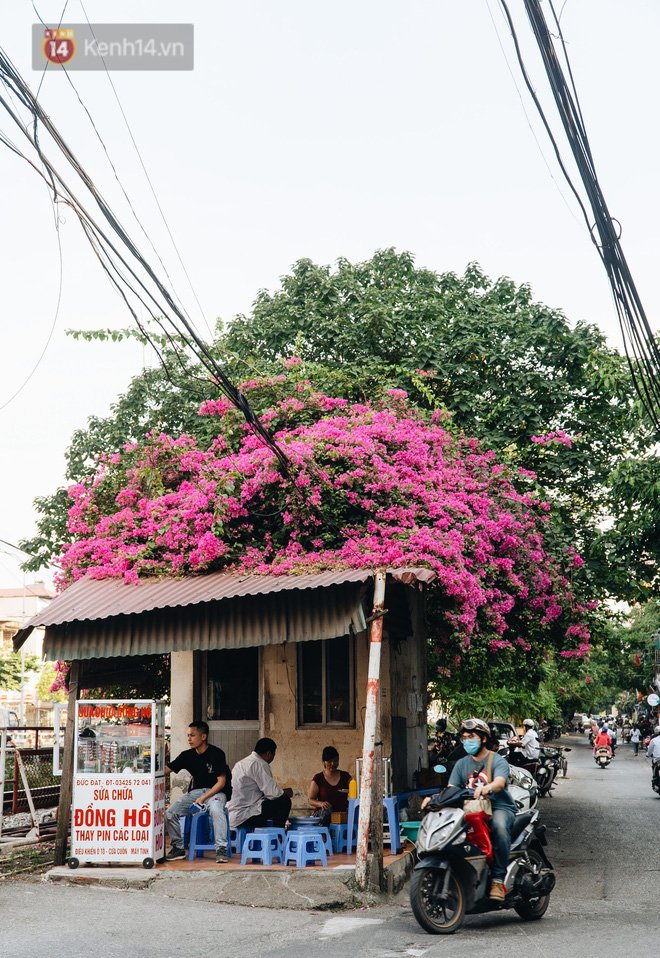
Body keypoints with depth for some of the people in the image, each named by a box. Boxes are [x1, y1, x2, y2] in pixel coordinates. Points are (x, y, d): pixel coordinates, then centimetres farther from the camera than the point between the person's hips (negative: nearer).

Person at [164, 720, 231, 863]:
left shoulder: (216, 754, -11)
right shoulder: (188, 756, 4)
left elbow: (221, 782, -14)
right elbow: (166, 769, 1)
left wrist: (203, 798, -23)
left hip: (216, 791, -5)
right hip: (196, 791, 5)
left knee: (216, 810, -38)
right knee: (170, 813, -14)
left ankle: (221, 849, -29)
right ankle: (178, 848, 3)